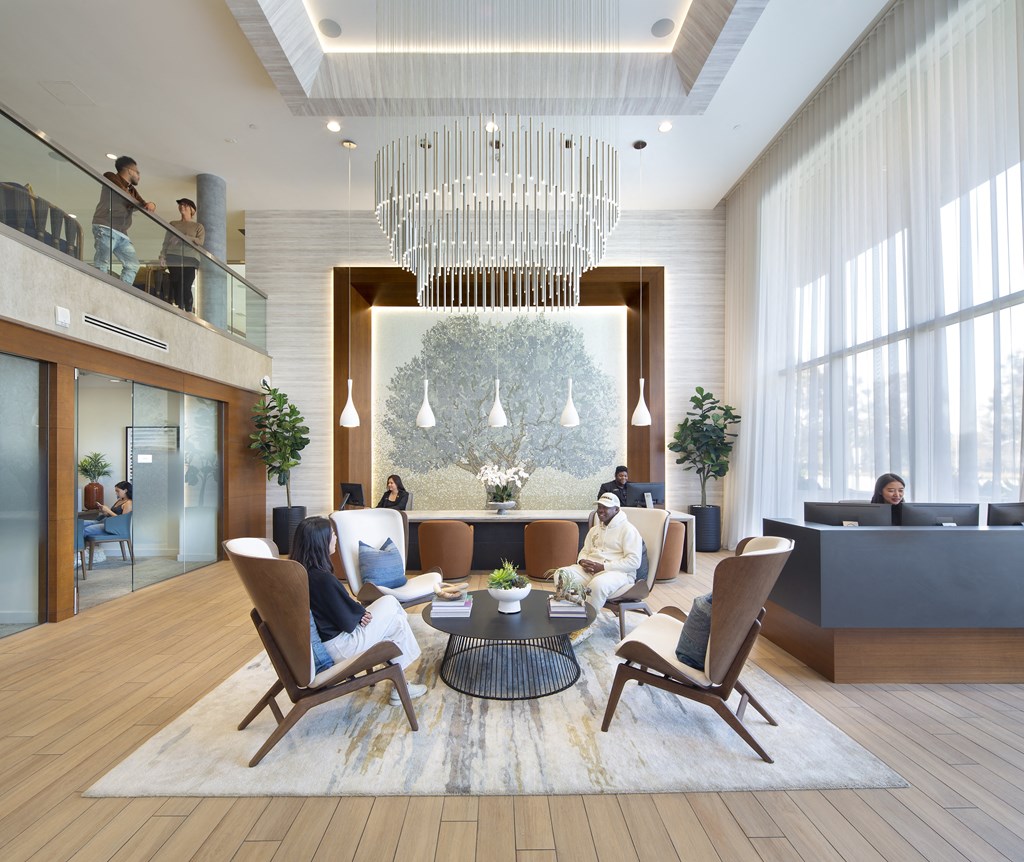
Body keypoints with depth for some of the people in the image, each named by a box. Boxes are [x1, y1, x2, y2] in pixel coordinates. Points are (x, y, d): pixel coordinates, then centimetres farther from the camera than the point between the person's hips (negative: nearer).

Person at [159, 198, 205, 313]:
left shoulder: (198, 226, 14)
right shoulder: (173, 224, 22)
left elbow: (200, 242, -2)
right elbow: (166, 242, 16)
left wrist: (183, 237, -13)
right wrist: (162, 256, 3)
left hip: (190, 260, -3)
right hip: (174, 259, 3)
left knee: (185, 286, -14)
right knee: (175, 286, -6)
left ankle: (188, 311, -10)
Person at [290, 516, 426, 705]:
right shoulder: (323, 579, -31)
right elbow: (348, 622, -22)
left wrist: (357, 609, -3)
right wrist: (361, 612, -3)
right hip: (337, 647, -9)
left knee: (389, 601, 14)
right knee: (397, 623, 6)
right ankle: (399, 689, 21)